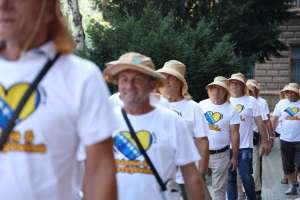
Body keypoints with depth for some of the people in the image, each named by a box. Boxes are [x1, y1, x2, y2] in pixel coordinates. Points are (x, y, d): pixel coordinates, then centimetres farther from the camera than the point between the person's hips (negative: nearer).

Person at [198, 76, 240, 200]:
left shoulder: (231, 109, -3)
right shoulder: (201, 105, 1)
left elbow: (234, 134, -1)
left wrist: (235, 157, -1)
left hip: (221, 155, -1)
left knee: (219, 188, 7)